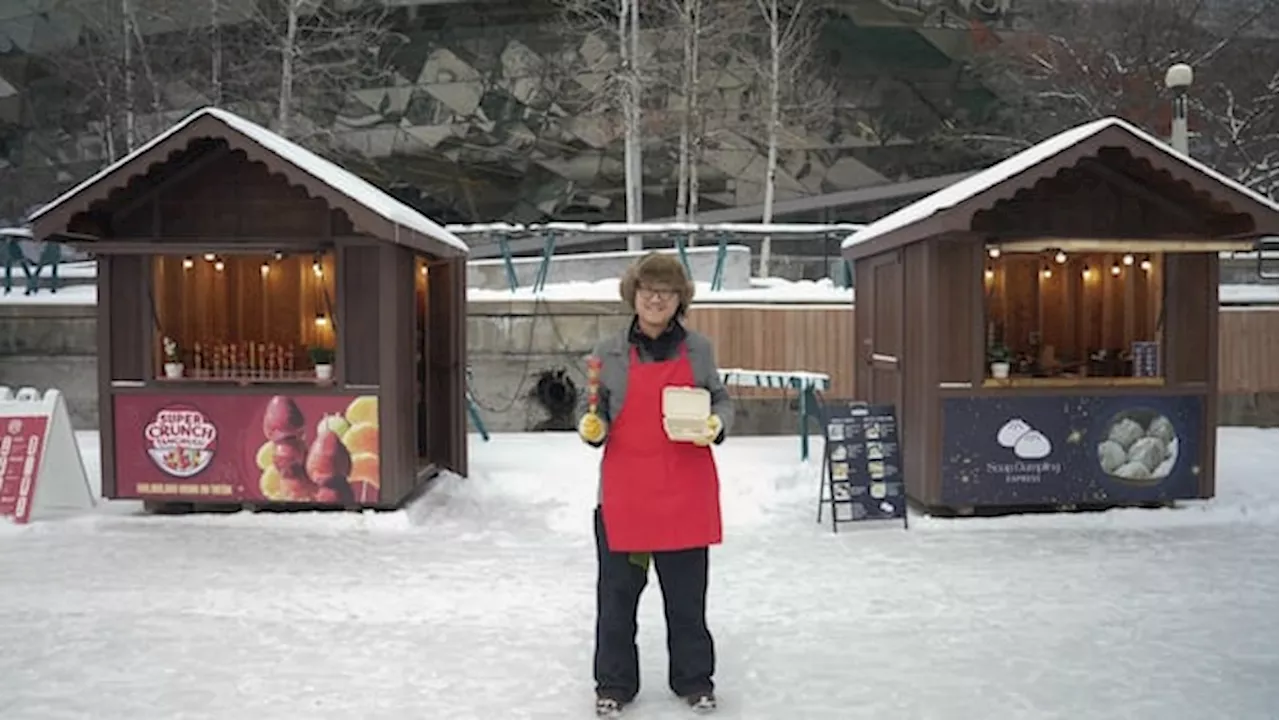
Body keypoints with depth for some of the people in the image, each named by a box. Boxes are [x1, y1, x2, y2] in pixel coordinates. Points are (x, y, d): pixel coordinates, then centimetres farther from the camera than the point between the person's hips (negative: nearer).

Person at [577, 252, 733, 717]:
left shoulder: (698, 349, 3)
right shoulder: (609, 353, 1)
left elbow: (722, 400, 11)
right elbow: (599, 414, 7)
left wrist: (717, 424, -10)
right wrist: (591, 429, -15)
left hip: (685, 491, 1)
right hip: (624, 491, 0)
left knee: (687, 593, 11)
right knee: (617, 592, 8)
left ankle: (694, 679, 30)